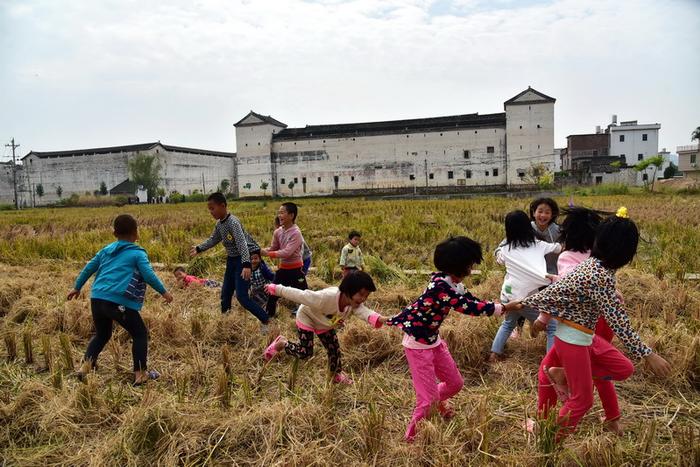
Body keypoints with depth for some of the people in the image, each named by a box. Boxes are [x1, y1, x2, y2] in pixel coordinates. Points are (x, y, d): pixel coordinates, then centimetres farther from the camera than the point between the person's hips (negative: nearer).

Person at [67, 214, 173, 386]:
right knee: (140, 334, 8)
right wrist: (164, 292, 7)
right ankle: (141, 374, 5)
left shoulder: (106, 250, 20)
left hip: (97, 299, 6)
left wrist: (77, 287, 39)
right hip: (119, 302, -6)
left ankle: (85, 366, 16)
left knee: (101, 334, 28)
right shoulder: (138, 253, 2)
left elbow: (88, 268, 26)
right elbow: (149, 275, -4)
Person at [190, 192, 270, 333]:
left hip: (241, 261, -9)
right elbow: (213, 240, 24)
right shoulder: (219, 224, 5)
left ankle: (265, 320, -4)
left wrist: (246, 265, -44)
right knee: (225, 294, 15)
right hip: (231, 260, 9)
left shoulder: (233, 222, -23)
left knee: (242, 296, -14)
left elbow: (242, 243, -34)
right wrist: (199, 248, 17)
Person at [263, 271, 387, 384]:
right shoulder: (325, 297, -46)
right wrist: (274, 288, -29)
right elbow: (298, 294, -39)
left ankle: (337, 374, 33)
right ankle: (282, 343, 20)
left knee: (334, 349, 7)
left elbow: (365, 312, -49)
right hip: (307, 318, -5)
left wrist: (379, 319, -72)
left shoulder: (355, 304, -28)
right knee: (305, 353, -6)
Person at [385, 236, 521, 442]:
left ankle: (438, 400, 53)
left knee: (455, 383, 20)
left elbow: (473, 302, 7)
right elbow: (469, 308, -30)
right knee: (428, 398, -3)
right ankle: (412, 438, 20)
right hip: (417, 345, -9)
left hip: (434, 340, 9)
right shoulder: (440, 286, -30)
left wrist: (503, 305, -1)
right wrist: (504, 308, -20)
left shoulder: (453, 284, 0)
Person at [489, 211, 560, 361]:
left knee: (508, 323, 30)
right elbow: (559, 247, 19)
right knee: (553, 327, 8)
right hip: (526, 298, -4)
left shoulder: (506, 249, 4)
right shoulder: (538, 245, 1)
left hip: (507, 295, 4)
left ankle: (495, 353, 30)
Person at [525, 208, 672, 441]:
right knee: (582, 399, 6)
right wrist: (648, 355, -21)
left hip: (582, 335, 9)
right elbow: (618, 321, -26)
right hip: (573, 339, -8)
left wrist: (544, 317, 13)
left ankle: (561, 374, 10)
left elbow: (557, 290, 6)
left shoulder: (593, 264, 0)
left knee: (624, 368, 14)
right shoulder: (601, 277, -27)